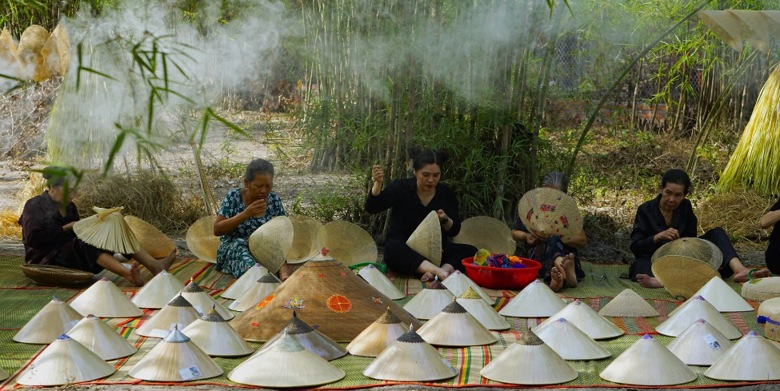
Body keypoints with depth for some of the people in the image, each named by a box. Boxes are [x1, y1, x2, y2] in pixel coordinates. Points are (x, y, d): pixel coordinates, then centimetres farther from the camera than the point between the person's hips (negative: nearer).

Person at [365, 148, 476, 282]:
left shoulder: (446, 193, 1)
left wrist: (445, 220, -21)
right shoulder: (401, 188, -5)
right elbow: (371, 208, -13)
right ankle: (440, 272, -55)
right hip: (403, 250, -3)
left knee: (471, 251, -21)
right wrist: (378, 184, -30)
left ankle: (445, 269, -46)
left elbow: (454, 231, 2)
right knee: (393, 249, -39)